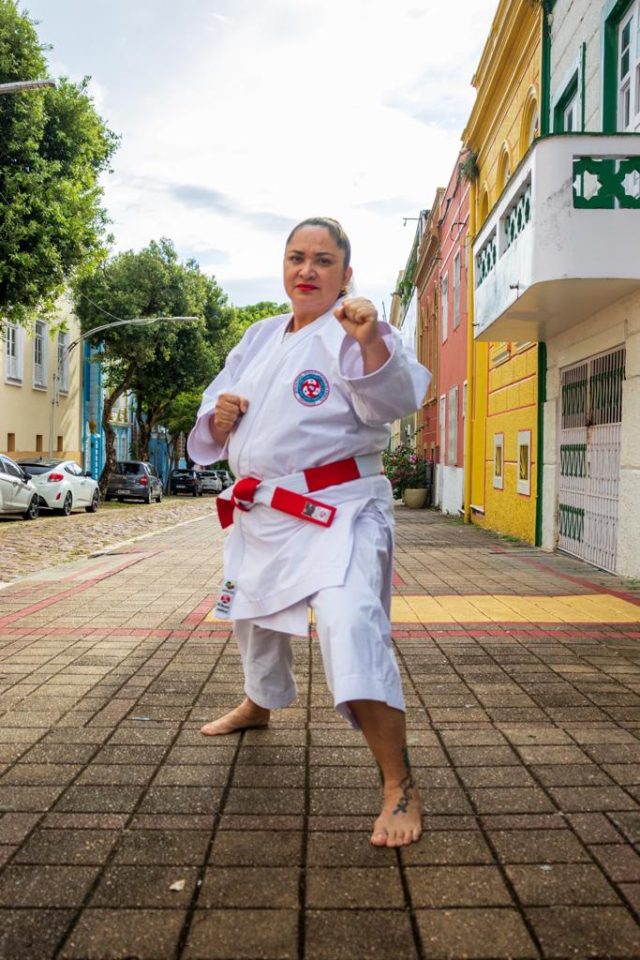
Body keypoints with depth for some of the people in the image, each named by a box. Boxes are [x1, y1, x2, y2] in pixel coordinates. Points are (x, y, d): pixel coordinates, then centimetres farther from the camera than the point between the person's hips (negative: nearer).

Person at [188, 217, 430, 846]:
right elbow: (210, 434, 15)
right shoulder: (258, 339, 11)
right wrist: (217, 414, -8)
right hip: (260, 510, 8)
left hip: (337, 509, -7)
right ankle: (258, 706, 57)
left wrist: (371, 343, -46)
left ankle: (399, 787, -12)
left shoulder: (354, 335, -9)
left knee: (352, 627, -26)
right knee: (254, 614, 26)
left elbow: (396, 398, -27)